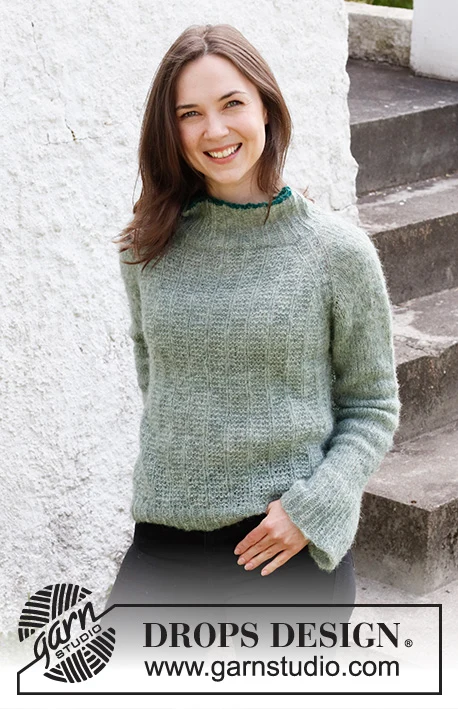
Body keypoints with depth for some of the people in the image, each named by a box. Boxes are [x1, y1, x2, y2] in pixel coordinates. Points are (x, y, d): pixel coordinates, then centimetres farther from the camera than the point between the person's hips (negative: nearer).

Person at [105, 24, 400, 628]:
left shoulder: (339, 252, -7)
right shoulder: (149, 250, 1)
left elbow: (373, 407, -1)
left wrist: (311, 506, -13)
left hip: (294, 545, -2)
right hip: (166, 540, 2)